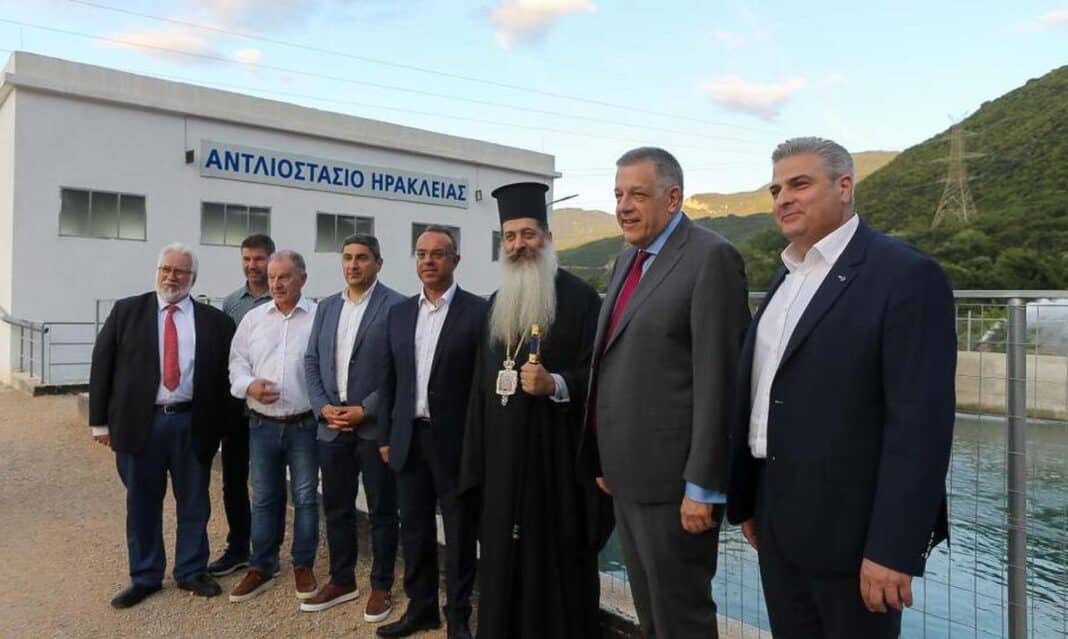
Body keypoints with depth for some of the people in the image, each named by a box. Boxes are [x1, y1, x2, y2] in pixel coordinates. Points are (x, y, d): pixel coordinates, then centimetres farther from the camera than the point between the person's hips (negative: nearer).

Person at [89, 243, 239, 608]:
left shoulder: (214, 320, 3)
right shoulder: (126, 311, 4)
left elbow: (226, 372, 4)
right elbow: (102, 365, 4)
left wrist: (225, 423, 0)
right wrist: (100, 420, 1)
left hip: (193, 424, 0)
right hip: (140, 422, 0)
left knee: (193, 503, 10)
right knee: (142, 503, 11)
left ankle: (191, 572, 27)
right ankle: (144, 577, 27)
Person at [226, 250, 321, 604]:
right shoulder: (252, 318, 6)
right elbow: (237, 363, 8)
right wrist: (249, 386, -11)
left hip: (305, 424, -3)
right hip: (262, 424, 3)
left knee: (305, 497, 9)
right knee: (264, 498, 14)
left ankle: (303, 566, 23)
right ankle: (261, 567, 27)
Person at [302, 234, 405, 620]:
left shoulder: (396, 306, -6)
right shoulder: (327, 307, 12)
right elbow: (311, 362, 12)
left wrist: (366, 410, -14)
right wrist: (322, 407, -2)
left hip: (376, 425, -5)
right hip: (332, 424, 5)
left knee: (382, 510, 7)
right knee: (336, 508, 14)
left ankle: (381, 586, 22)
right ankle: (342, 580, 31)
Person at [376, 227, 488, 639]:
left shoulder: (478, 311, -7)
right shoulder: (399, 313, 9)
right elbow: (390, 381, 12)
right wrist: (386, 436, 10)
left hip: (455, 440, -5)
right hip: (409, 439, 5)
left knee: (459, 532, 7)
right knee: (414, 529, 14)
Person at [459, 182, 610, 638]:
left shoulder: (580, 298, -7)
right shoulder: (496, 304, 13)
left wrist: (555, 384, -28)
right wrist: (477, 461, 13)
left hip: (557, 455, -6)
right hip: (503, 459, 6)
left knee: (557, 564, 3)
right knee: (505, 563, 13)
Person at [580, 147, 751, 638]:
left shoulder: (710, 258, -13)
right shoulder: (625, 262, 14)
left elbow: (717, 379, -18)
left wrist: (702, 486, -19)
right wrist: (606, 462, 14)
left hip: (672, 478, -8)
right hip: (627, 474, 8)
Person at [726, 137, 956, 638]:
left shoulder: (905, 274, -12)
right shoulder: (788, 276, 11)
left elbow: (920, 420, -18)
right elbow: (764, 392, 10)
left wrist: (893, 549, -20)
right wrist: (747, 499, 11)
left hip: (848, 526, -7)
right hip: (778, 519, 7)